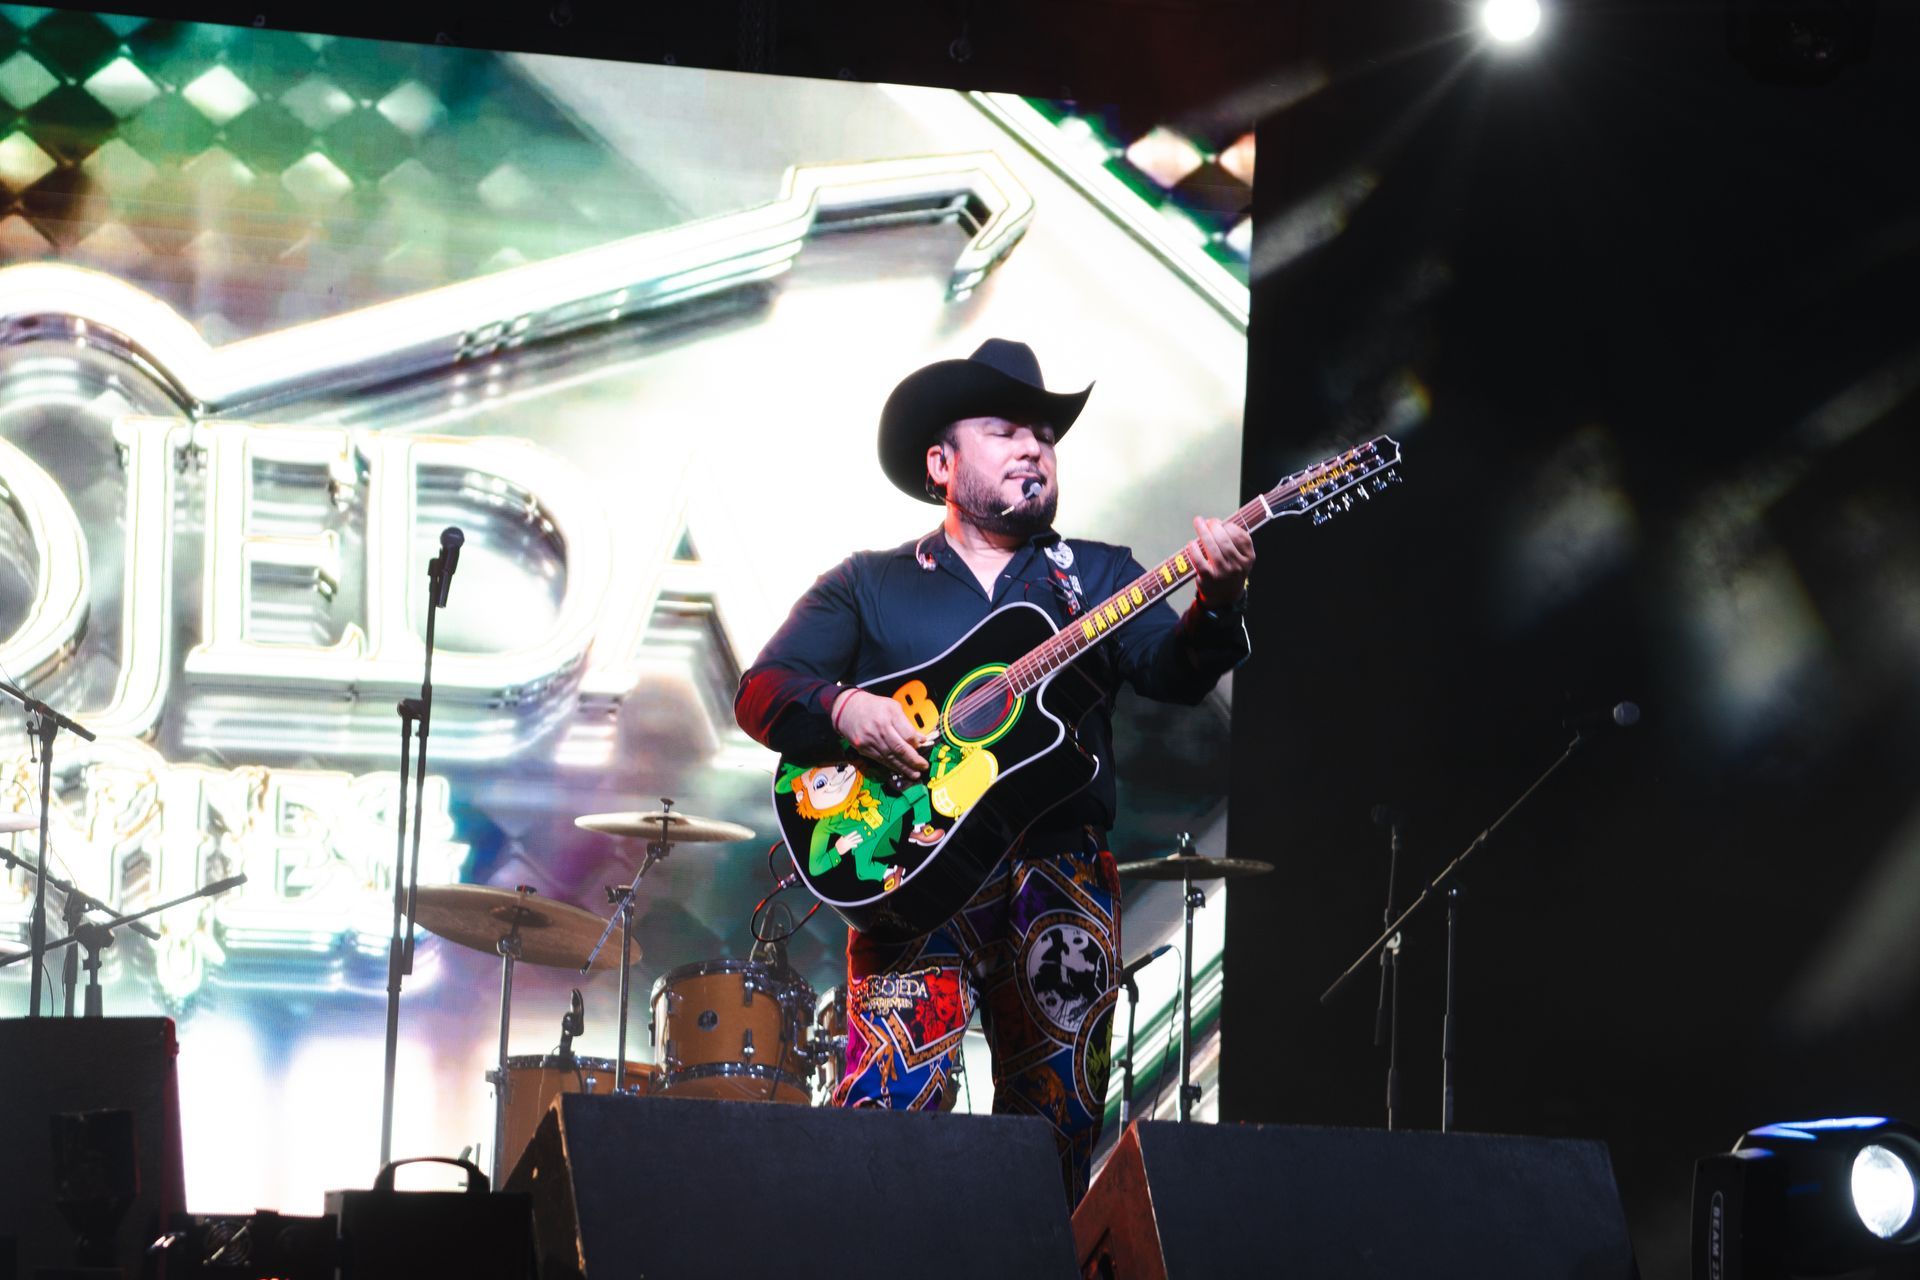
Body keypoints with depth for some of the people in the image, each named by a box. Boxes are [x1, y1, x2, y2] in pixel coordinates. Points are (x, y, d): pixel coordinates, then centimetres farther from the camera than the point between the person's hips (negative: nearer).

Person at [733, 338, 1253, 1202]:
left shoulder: (1098, 576, 18)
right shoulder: (868, 585, 14)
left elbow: (1173, 674, 1)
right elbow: (760, 692, 6)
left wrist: (1216, 603, -20)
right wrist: (843, 709, -15)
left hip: (1063, 880, 2)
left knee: (1060, 1129, 0)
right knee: (890, 1104, -19)